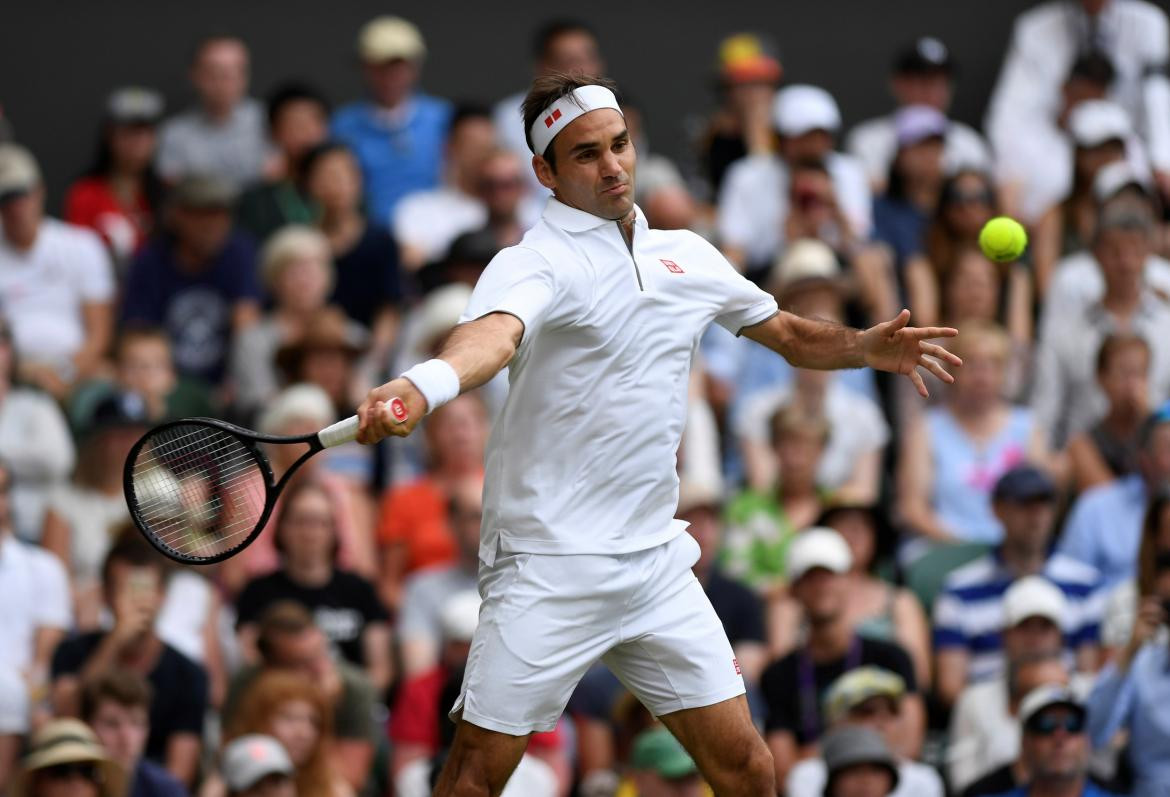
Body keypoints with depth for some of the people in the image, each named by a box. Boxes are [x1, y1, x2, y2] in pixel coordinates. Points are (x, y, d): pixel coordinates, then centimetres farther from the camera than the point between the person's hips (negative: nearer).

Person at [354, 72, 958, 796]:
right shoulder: (535, 264, -10)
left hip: (656, 563, 6)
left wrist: (868, 347, 7)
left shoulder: (687, 255, 12)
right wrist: (422, 386, -55)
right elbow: (494, 333, -33)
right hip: (549, 567, -6)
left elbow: (791, 334, 27)